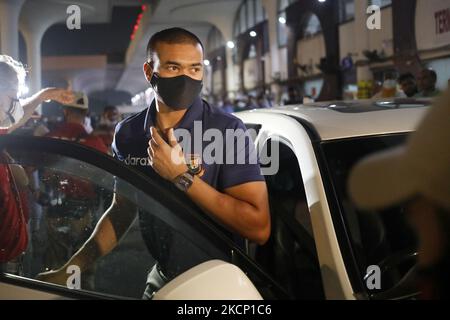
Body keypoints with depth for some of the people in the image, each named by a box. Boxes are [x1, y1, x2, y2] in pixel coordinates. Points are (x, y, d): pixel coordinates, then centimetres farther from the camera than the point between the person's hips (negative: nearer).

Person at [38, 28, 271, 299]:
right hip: (163, 279, 5)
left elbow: (259, 228, -26)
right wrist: (71, 268, -1)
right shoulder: (128, 134, -4)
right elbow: (122, 210, 8)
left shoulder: (227, 130, -20)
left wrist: (182, 177, -27)